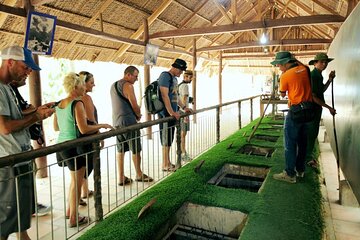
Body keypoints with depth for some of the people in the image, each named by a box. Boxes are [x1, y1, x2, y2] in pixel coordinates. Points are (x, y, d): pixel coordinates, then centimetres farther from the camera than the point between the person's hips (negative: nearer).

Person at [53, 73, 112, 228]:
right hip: (73, 146, -8)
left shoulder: (59, 104, 7)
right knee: (77, 182, 6)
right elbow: (84, 129, -23)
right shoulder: (77, 104, -16)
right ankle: (74, 219, 17)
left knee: (74, 179, 24)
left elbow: (56, 127, 15)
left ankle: (70, 211, 36)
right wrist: (102, 126, -11)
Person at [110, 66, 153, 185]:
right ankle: (139, 175, 19)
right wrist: (139, 115, 3)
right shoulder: (127, 85, -13)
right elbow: (134, 104, -15)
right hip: (128, 122, -8)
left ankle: (121, 177, 15)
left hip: (116, 122, 9)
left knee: (120, 150, 11)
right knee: (135, 149, 5)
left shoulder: (113, 85, 16)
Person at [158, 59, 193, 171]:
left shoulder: (174, 78, 18)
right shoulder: (165, 76, -11)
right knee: (166, 139, -3)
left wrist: (183, 107, 21)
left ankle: (168, 162, 23)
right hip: (166, 113, -9)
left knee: (170, 139, 13)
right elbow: (164, 95, -20)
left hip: (172, 113, 9)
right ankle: (165, 165, 5)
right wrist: (171, 112, -25)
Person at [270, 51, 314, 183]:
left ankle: (290, 174, 3)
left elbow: (283, 94, 3)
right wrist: (296, 61, 22)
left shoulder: (285, 76, -11)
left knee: (290, 144, 0)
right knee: (302, 142, 17)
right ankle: (300, 170, 28)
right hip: (309, 112, 7)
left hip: (295, 112, -7)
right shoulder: (305, 69, 4)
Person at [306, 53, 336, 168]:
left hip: (317, 107, 10)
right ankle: (308, 157, 10)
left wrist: (330, 80, 6)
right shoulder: (313, 76, -20)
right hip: (313, 107, -10)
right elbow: (313, 96, -23)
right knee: (312, 132, -1)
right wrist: (328, 107, -19)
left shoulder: (318, 75, 10)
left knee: (313, 132, 19)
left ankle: (309, 152, 34)